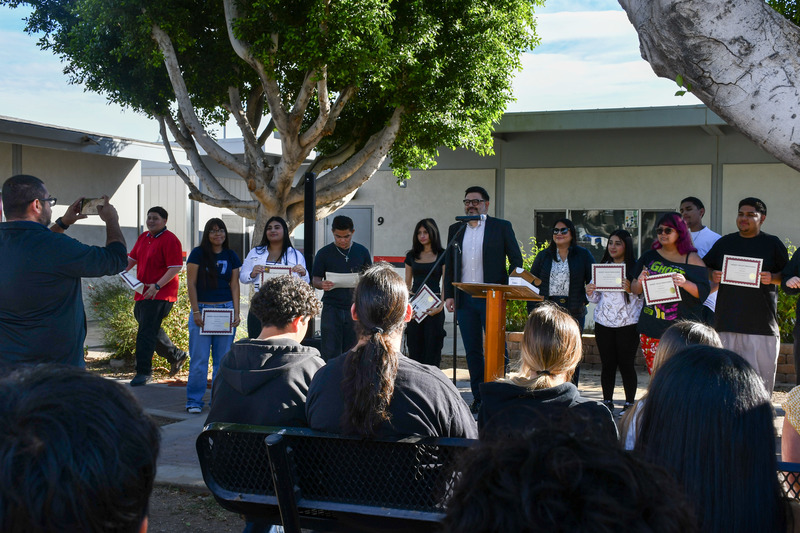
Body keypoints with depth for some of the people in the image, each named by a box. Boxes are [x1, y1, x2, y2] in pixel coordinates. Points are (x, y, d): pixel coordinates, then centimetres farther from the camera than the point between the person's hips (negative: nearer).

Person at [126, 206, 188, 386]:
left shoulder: (170, 240, -12)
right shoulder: (143, 237, 14)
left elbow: (176, 267, -18)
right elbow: (133, 258, 23)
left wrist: (157, 286, -24)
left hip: (160, 295, -9)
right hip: (142, 293, 9)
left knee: (147, 333, -10)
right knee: (151, 330, 17)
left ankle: (144, 372, -3)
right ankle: (176, 355, 33)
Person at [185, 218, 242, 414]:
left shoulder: (231, 256, 10)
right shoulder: (198, 254, 1)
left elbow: (234, 285, 10)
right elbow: (191, 284, -1)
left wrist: (236, 312, 2)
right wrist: (196, 311, -7)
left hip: (226, 310, 3)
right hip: (202, 309, -3)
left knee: (223, 359, 4)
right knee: (199, 358, -3)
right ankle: (194, 401, 5)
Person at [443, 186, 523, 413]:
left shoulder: (501, 227, 3)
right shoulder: (455, 229, 13)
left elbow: (517, 260, 4)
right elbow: (449, 264, 14)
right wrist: (449, 295, 5)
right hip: (464, 299, 4)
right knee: (472, 351, 7)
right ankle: (478, 398, 13)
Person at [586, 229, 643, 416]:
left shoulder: (635, 268, -1)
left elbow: (641, 298, -5)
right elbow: (596, 299, 16)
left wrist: (631, 290, -22)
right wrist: (590, 293, -4)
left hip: (627, 323, -3)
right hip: (603, 323, 4)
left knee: (626, 364, -1)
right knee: (607, 364, 6)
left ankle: (630, 403, 11)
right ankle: (607, 402, 16)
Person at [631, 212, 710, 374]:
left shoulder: (692, 259, 2)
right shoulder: (649, 257, 13)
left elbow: (703, 292, -3)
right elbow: (635, 290, 16)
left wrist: (685, 283, -21)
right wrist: (639, 282, -7)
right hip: (651, 329, 4)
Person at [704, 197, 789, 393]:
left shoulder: (773, 243, 7)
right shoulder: (725, 242, 14)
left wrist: (771, 278, -13)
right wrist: (713, 275, -4)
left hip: (761, 324, -2)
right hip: (727, 322, 2)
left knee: (761, 376, -2)